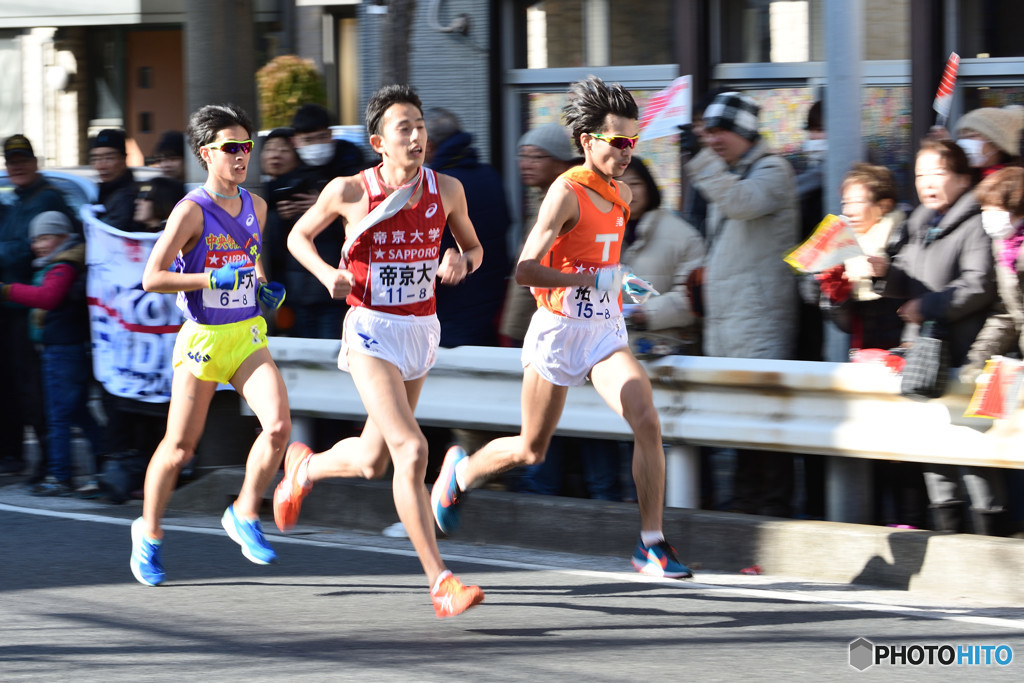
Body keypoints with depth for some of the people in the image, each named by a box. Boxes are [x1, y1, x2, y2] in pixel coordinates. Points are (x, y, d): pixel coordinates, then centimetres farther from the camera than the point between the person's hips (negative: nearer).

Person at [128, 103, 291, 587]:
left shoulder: (255, 207, 6)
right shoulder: (191, 211, -13)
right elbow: (151, 278, -18)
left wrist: (265, 287, 6)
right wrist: (215, 280, -24)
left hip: (249, 336, 5)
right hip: (203, 339, -5)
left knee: (278, 425, -17)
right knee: (179, 449, 5)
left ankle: (245, 515, 4)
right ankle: (149, 532, 28)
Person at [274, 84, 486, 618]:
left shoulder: (446, 190, -1)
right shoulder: (349, 192, -10)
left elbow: (473, 247, 14)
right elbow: (298, 237, 7)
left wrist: (461, 262, -9)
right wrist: (327, 273, -12)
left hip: (421, 330, 5)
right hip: (371, 333, -5)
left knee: (372, 462, 17)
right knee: (412, 451, -19)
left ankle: (306, 466, 51)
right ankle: (440, 584, -18)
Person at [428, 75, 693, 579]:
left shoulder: (622, 196, 6)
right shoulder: (566, 192, -17)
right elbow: (525, 272, -23)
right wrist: (593, 279, -26)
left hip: (605, 332, 5)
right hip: (558, 330, -5)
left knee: (647, 423, -16)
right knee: (530, 451, 9)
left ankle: (652, 545, -11)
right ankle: (461, 471, 41)